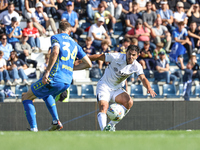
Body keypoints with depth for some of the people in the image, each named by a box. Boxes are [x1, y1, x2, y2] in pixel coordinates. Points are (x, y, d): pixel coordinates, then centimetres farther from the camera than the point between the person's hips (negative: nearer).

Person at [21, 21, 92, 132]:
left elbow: (55, 52, -21)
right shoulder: (75, 44, 19)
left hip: (54, 79, -7)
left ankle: (33, 128, -4)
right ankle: (56, 121, 23)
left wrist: (47, 72, -21)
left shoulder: (56, 37, 2)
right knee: (47, 95, 38)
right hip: (67, 81, 7)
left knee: (26, 98, 8)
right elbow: (88, 64, 17)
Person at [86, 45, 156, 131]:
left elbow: (143, 78, -20)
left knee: (129, 102, -21)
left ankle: (111, 125, -9)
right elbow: (98, 57, -11)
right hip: (104, 85, -4)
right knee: (104, 106, -27)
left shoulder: (136, 66, -9)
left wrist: (149, 88, -42)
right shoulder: (116, 57, -18)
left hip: (117, 89, 4)